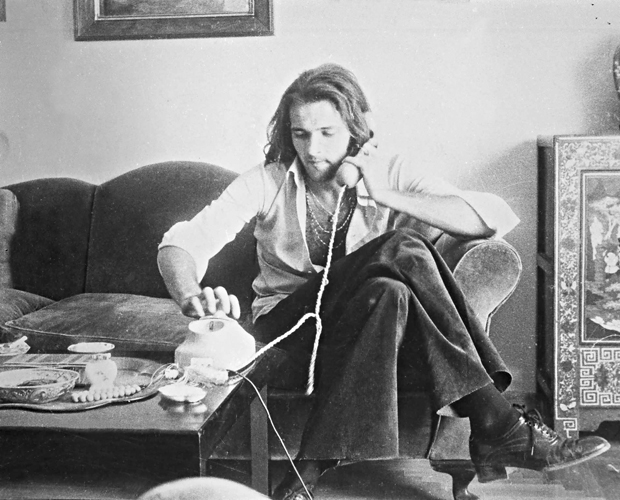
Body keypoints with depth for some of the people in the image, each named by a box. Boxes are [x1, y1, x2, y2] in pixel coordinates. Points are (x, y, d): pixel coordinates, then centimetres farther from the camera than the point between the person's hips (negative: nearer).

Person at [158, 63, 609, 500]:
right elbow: (182, 244, -17)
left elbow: (500, 218, -16)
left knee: (388, 295, -36)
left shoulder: (390, 173, -5)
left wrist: (385, 196, -23)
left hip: (368, 322, 2)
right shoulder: (267, 183, -7)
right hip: (291, 322, -2)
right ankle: (499, 427, -30)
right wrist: (191, 297, -41)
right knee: (403, 249, -29)